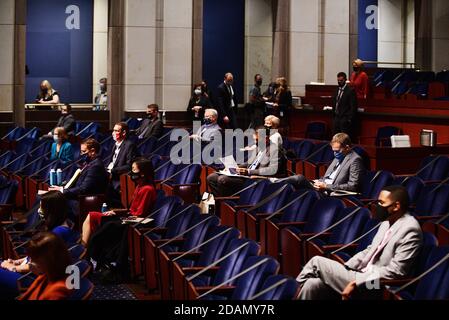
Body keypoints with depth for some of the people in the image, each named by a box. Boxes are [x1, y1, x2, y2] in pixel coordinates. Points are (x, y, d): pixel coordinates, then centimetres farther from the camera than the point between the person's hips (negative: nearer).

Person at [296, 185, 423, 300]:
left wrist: (356, 283, -21)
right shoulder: (388, 222, 12)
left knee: (317, 262, -8)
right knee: (312, 285, -8)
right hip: (363, 275, 9)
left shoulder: (410, 230, -17)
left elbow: (395, 271, -22)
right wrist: (342, 269, 6)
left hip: (372, 285, -9)